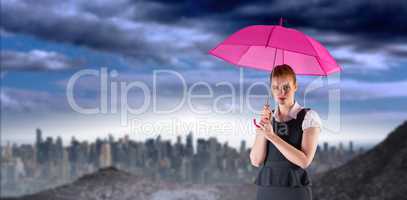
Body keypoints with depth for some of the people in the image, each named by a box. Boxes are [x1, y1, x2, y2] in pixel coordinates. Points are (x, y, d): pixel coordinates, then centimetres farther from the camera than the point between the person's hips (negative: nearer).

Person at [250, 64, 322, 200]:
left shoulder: (309, 117, -4)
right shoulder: (266, 118, 8)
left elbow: (304, 161, -14)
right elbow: (256, 161, -2)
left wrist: (272, 136, -19)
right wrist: (263, 130, -14)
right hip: (265, 188, 3)